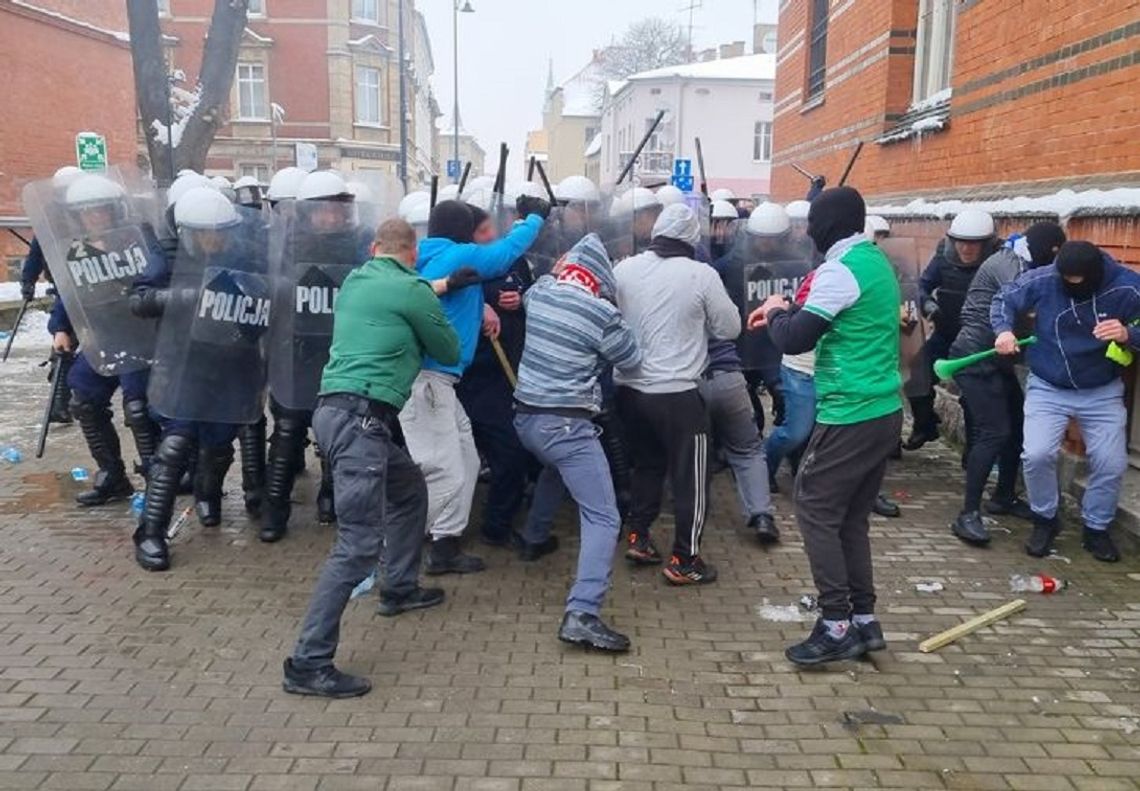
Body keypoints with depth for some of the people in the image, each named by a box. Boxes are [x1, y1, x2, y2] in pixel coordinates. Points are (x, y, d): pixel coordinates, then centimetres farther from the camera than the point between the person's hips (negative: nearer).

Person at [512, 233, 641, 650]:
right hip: (566, 424, -8)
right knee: (603, 518, -7)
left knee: (555, 468, 41)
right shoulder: (601, 313, -15)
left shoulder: (539, 293, 3)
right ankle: (581, 614, -20)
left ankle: (535, 537, 55)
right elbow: (631, 359, 2)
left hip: (526, 416, 8)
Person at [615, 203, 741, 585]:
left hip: (629, 387, 5)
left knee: (646, 464, 23)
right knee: (690, 477, 7)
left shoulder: (625, 268, -1)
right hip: (677, 392, -5)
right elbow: (730, 328, -2)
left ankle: (638, 538, 28)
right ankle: (684, 561, 11)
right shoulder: (701, 274, -11)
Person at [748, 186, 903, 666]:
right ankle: (864, 621, 19)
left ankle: (836, 627, 0)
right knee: (851, 517, 14)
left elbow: (794, 340, -18)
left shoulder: (841, 270, -14)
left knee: (815, 509, -2)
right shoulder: (876, 262, 15)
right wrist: (787, 314, 15)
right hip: (884, 411, 9)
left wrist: (777, 314, 2)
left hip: (850, 416, -9)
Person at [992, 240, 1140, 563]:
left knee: (1112, 463, 1)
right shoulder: (1043, 279, -19)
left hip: (1102, 392, 1)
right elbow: (1004, 300, -3)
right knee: (1037, 455, -15)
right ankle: (1045, 520, 11)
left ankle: (1096, 529, 26)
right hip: (1048, 388, -1)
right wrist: (1004, 330, -22)